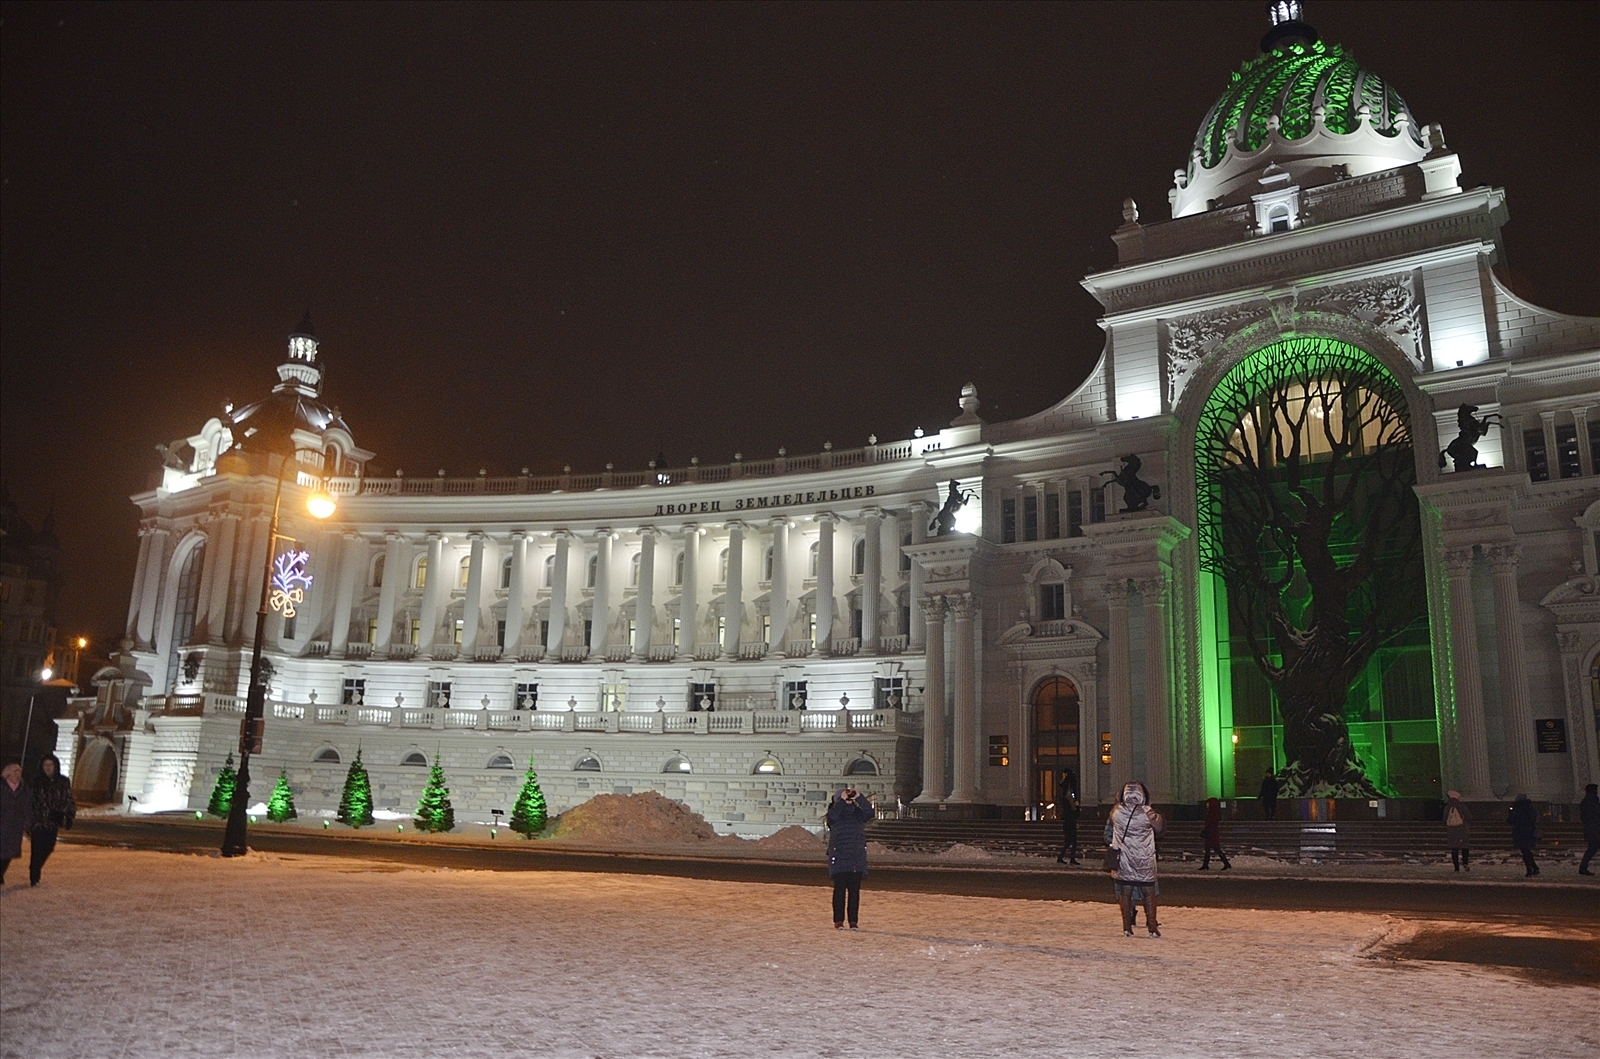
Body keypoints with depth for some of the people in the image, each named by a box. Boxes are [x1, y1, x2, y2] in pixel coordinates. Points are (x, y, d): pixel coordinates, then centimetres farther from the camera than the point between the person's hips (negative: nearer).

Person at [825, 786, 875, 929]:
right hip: (839, 858, -3)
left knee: (855, 890, 3)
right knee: (840, 889, -1)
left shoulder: (858, 813, 13)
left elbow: (870, 812, -6)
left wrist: (859, 797, -11)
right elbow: (833, 816, -19)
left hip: (857, 859, 3)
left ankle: (853, 921, 7)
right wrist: (842, 800, -17)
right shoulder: (835, 812, 4)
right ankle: (838, 920, 4)